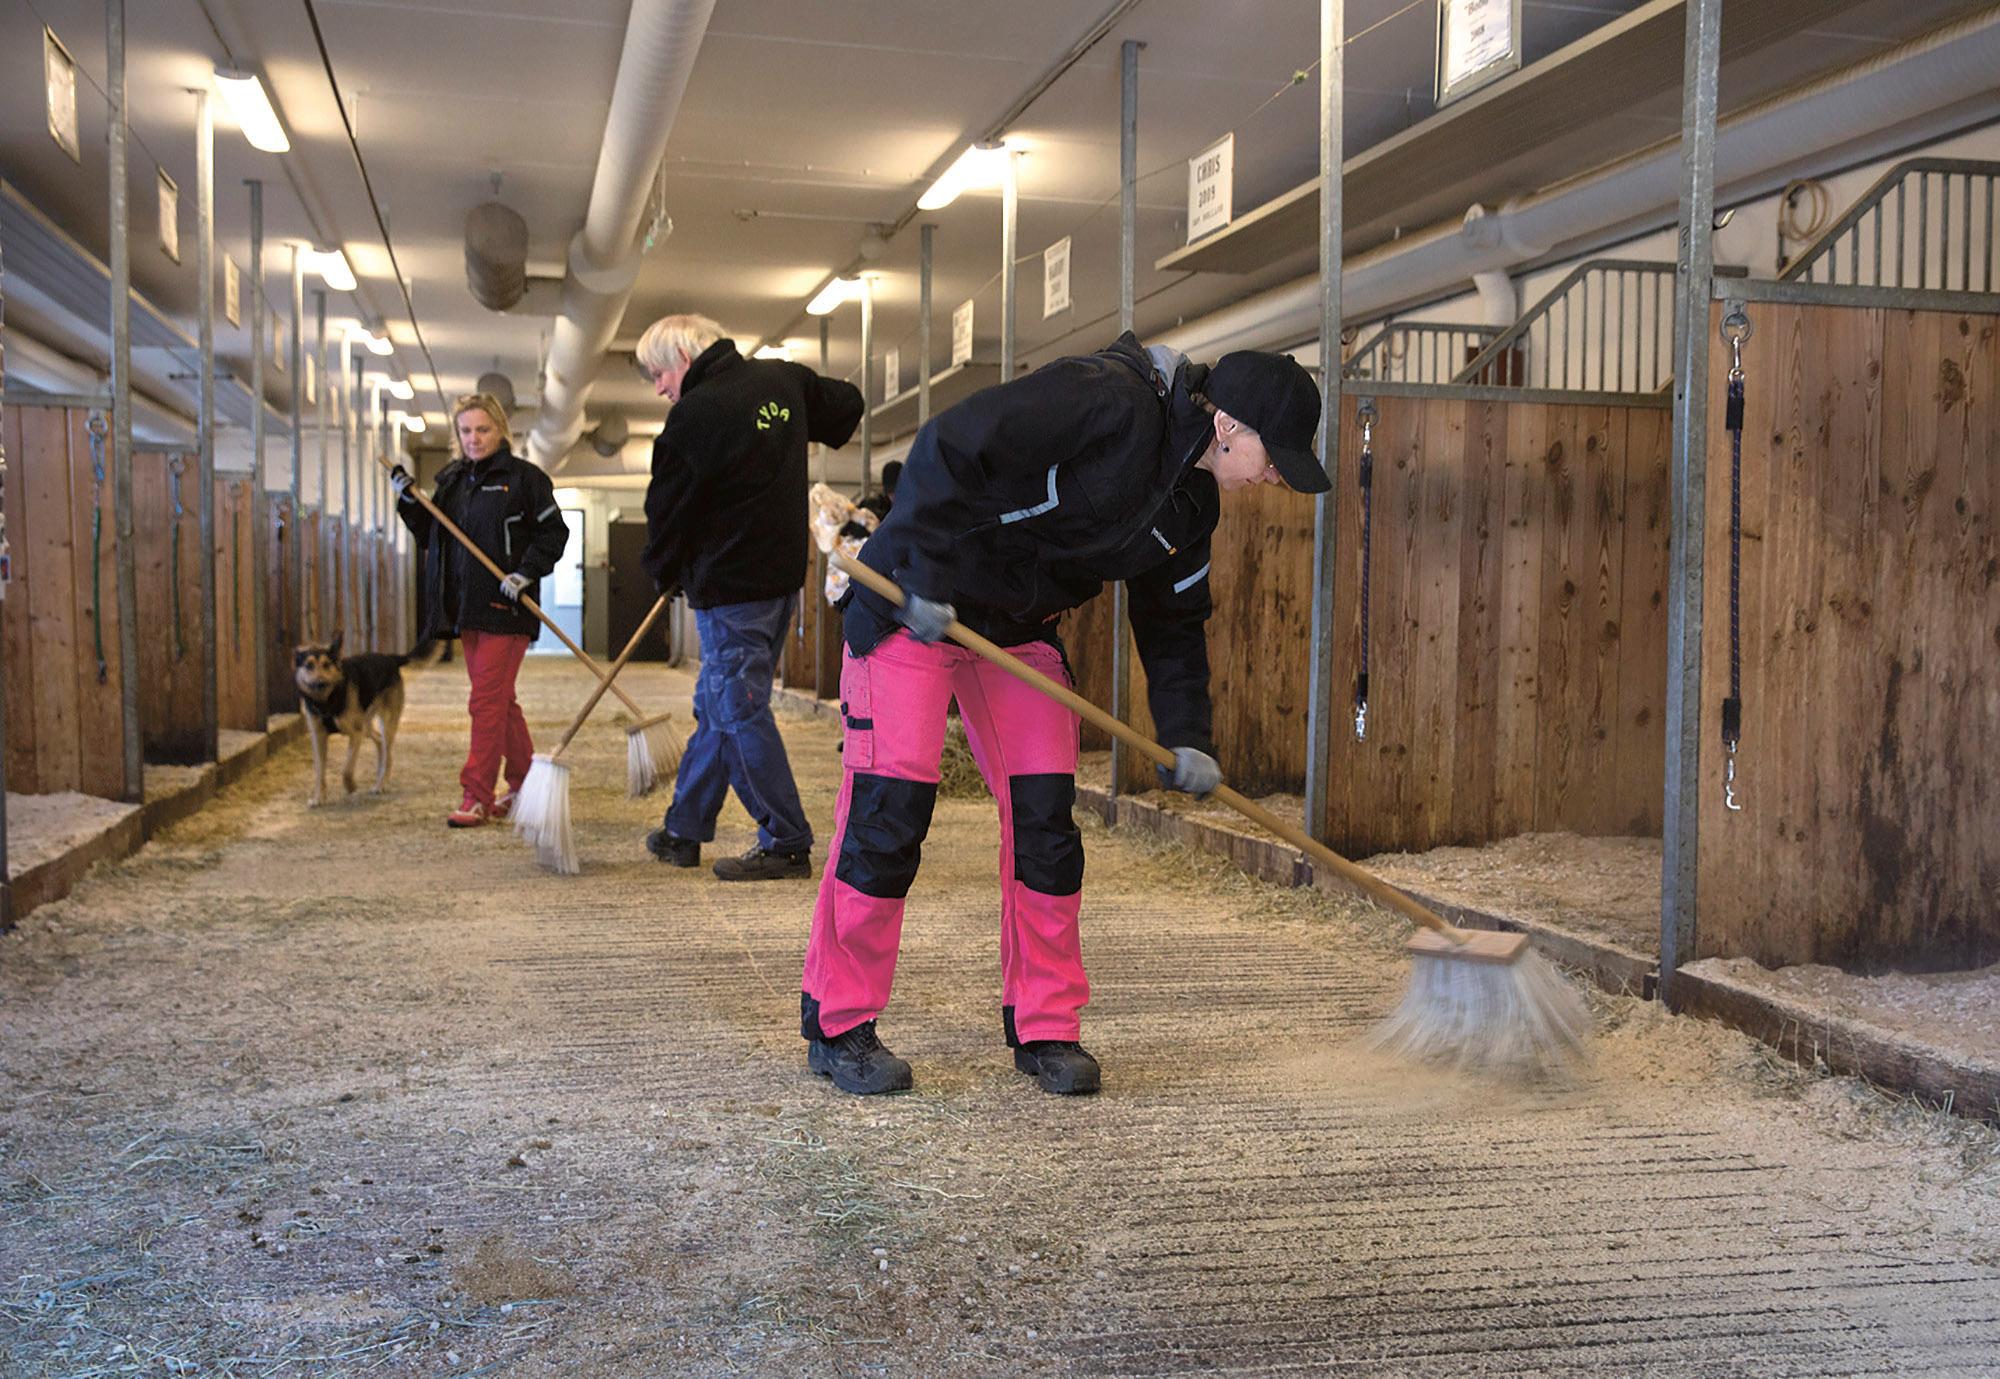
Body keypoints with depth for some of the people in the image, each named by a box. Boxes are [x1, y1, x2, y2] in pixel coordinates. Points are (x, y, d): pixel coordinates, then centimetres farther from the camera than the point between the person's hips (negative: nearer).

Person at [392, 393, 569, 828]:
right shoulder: (451, 479, 14)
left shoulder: (523, 477, -4)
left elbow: (553, 534, -4)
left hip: (505, 608, -7)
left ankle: (477, 796, -6)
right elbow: (430, 536, 16)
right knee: (499, 700, 14)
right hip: (466, 607, 7)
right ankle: (525, 783, 26)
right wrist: (409, 501, 1)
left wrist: (526, 572, -16)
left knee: (487, 700, -10)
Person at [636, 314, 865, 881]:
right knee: (716, 705, 16)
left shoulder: (694, 414, -16)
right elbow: (846, 403, 25)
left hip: (729, 584, -9)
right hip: (784, 574, 9)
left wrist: (664, 574, 11)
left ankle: (787, 844, 2)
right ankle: (683, 829, 26)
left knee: (739, 712, -1)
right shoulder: (784, 378, 7)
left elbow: (668, 509, -6)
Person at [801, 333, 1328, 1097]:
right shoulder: (1105, 400, -24)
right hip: (911, 602, -8)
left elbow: (1174, 623, 12)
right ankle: (838, 1025, 4)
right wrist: (923, 575, -27)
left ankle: (1044, 1027, 14)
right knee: (889, 803, -9)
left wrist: (1185, 736, 1)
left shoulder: (1191, 503, 3)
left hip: (1020, 629, 8)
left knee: (1045, 814, 2)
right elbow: (948, 446, -28)